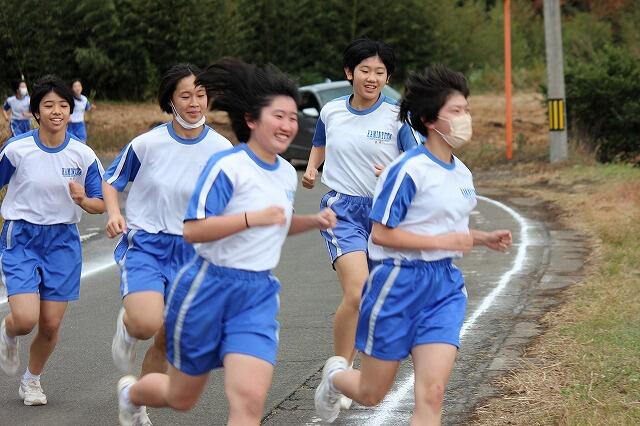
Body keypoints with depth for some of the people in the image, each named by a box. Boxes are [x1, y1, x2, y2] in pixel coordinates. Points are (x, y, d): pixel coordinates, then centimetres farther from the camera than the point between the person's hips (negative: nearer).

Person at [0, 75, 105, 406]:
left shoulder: (83, 155, -3)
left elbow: (100, 204, 2)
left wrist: (82, 200, -19)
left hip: (63, 242, 2)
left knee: (51, 325, 3)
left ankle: (32, 380, 31)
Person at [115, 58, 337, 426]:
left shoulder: (288, 174, 7)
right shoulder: (228, 166, -16)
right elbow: (193, 230, -23)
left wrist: (314, 221, 9)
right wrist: (254, 218, -30)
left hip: (259, 295, 5)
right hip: (210, 288, -5)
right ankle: (131, 392, 50)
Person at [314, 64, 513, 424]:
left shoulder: (462, 173, 9)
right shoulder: (409, 170, -15)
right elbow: (381, 233, -18)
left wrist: (483, 239, 7)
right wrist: (442, 241, -19)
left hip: (445, 285, 6)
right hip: (400, 281, -6)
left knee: (431, 395, -10)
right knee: (372, 394, 10)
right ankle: (336, 375, 46)